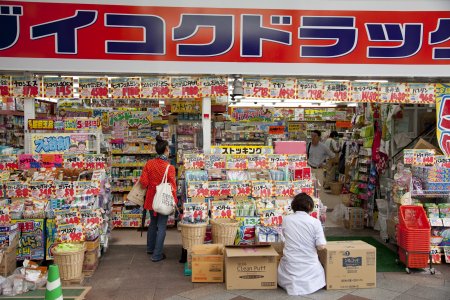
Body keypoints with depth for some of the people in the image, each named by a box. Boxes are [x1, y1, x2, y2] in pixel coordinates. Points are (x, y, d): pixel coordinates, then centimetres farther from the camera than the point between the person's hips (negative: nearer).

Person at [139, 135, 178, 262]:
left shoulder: (149, 163, -6)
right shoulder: (169, 167, -18)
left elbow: (144, 182, -5)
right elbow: (172, 186, -15)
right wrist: (174, 201, -5)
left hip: (152, 198, 5)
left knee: (153, 223, 23)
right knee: (161, 227, 5)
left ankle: (150, 248, 40)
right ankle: (157, 255, 10)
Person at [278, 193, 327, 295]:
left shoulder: (286, 219, -3)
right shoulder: (315, 222, -11)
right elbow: (321, 246, -12)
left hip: (290, 264, 1)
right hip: (309, 265, -1)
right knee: (318, 274, 30)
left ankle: (292, 282, 7)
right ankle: (308, 282, 6)